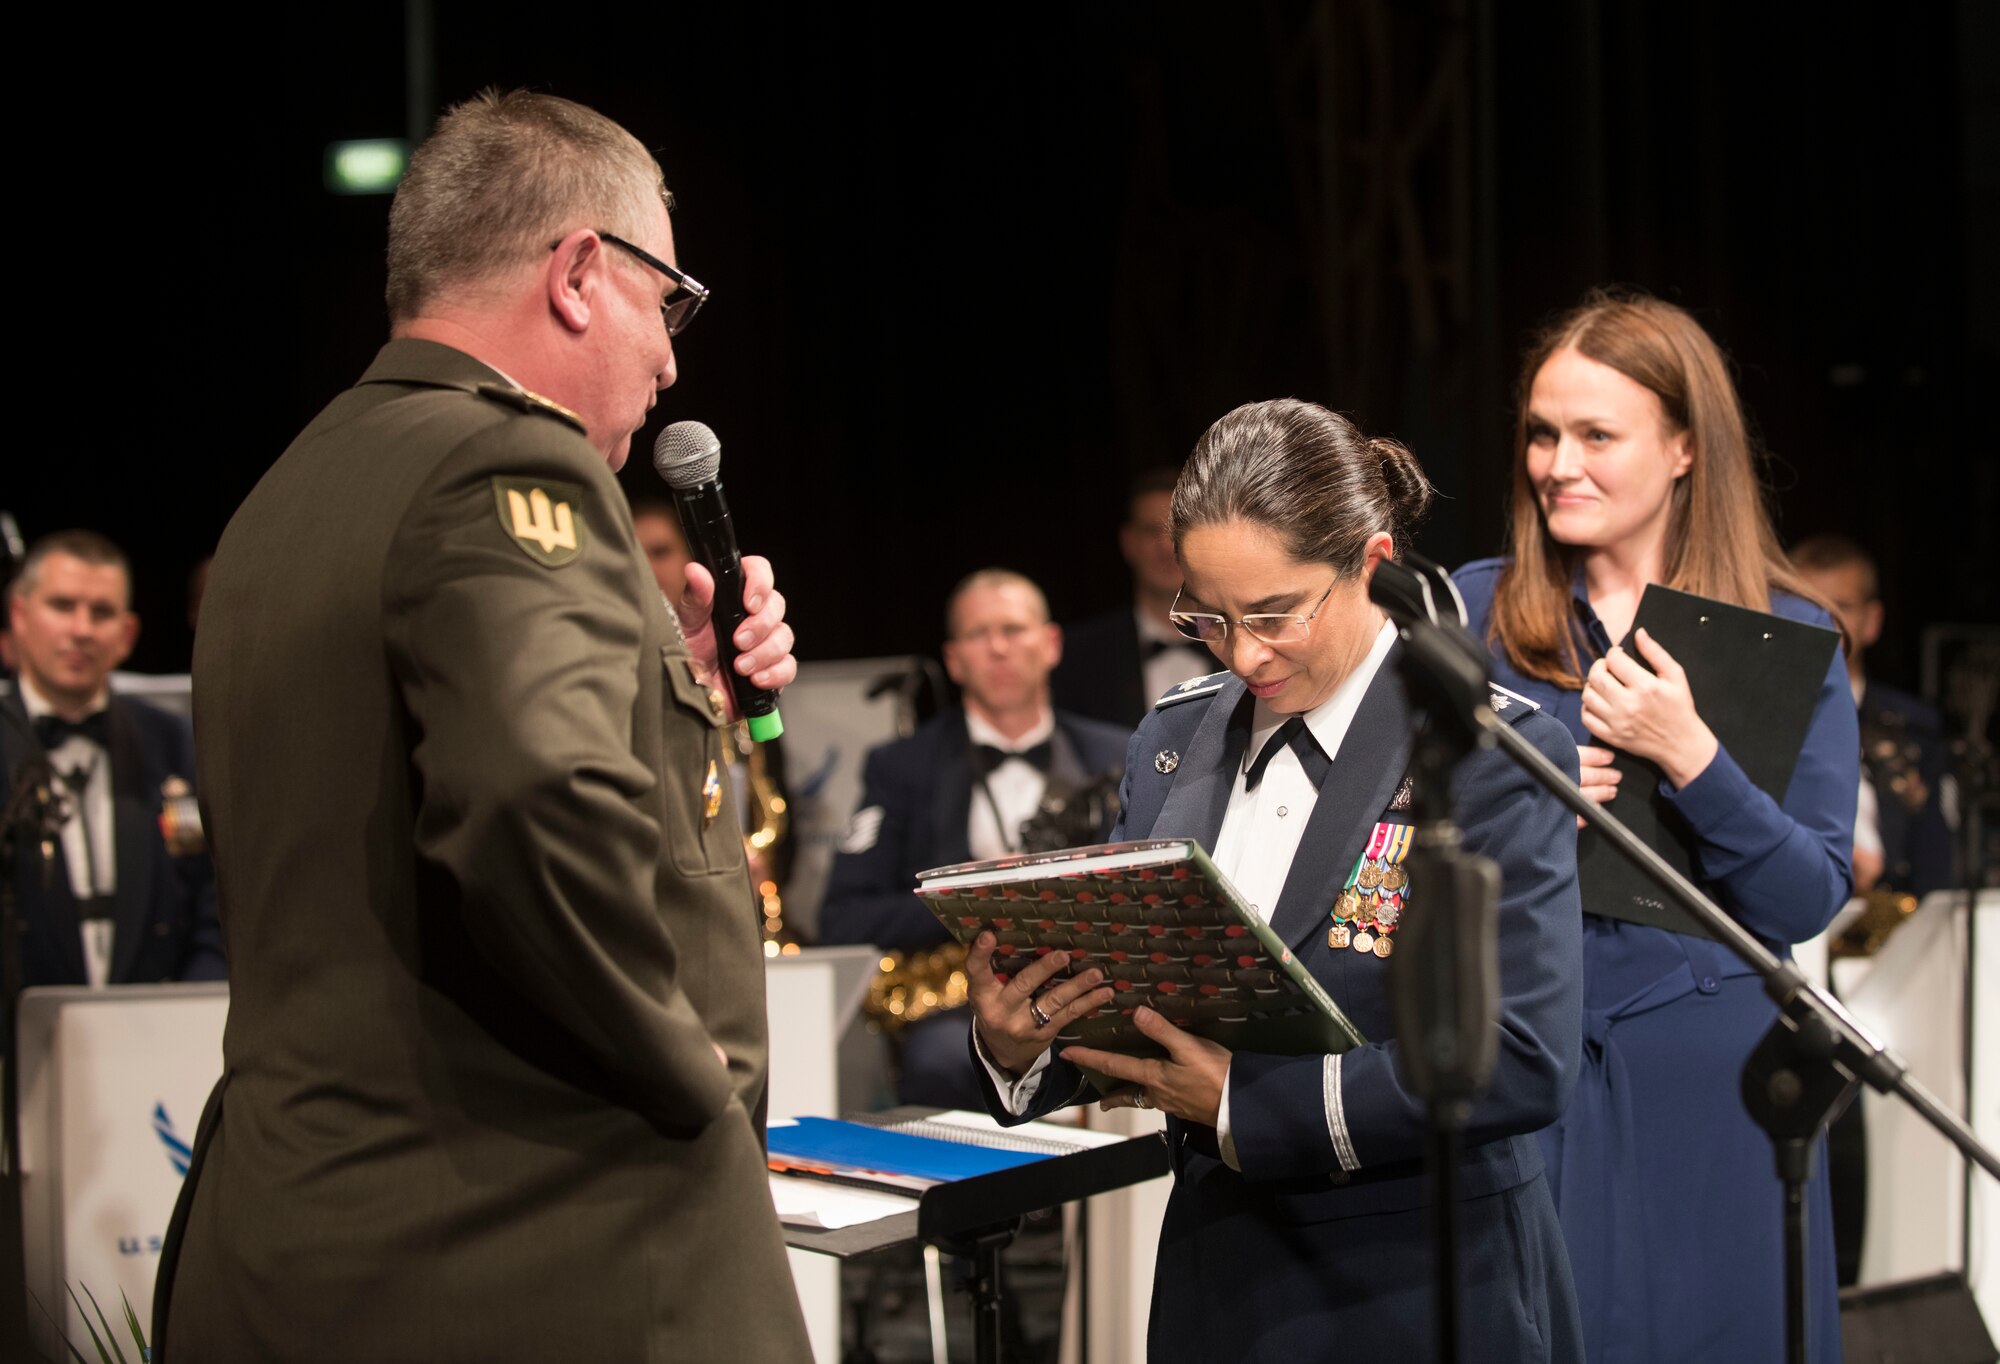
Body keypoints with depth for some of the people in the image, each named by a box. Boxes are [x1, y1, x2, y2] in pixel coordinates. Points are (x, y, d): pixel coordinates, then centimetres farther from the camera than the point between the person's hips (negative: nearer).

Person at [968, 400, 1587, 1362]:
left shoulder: (1492, 751, -12)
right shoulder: (1172, 741, 5)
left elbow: (1524, 1062, -20)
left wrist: (1241, 1100, -22)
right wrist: (1017, 1044, -13)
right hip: (1214, 1278, 5)